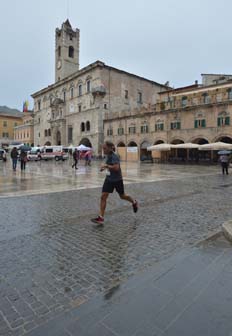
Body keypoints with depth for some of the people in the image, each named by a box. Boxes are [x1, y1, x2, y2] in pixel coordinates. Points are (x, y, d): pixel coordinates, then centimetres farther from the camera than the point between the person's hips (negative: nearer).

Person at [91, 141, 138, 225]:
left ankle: (134, 202, 45)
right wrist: (104, 167, 7)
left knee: (122, 196, 13)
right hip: (109, 179, 7)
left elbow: (116, 168, -35)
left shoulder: (114, 156, -21)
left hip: (117, 180, -7)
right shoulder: (108, 156, 4)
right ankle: (101, 218, -1)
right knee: (103, 197, -5)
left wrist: (106, 165, -28)